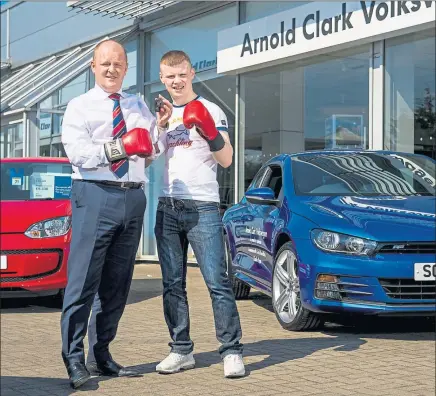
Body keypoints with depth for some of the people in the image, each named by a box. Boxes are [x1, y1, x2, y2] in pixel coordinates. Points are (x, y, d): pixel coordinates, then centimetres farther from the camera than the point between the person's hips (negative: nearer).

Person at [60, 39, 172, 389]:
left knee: (117, 282, 10)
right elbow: (78, 152, -12)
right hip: (96, 196, -5)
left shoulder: (138, 106, 19)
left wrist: (159, 127, 2)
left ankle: (101, 354, 19)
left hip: (133, 198, 5)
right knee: (84, 280, -8)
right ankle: (74, 359, -2)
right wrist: (121, 146, -21)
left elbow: (149, 153, 18)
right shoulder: (79, 107, 3)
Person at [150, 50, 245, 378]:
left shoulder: (210, 111, 2)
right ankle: (182, 350, 12)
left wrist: (209, 133, -22)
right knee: (172, 284, 5)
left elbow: (227, 160, -4)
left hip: (202, 206, -5)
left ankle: (232, 351, -7)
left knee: (217, 281, -9)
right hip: (167, 207, 5)